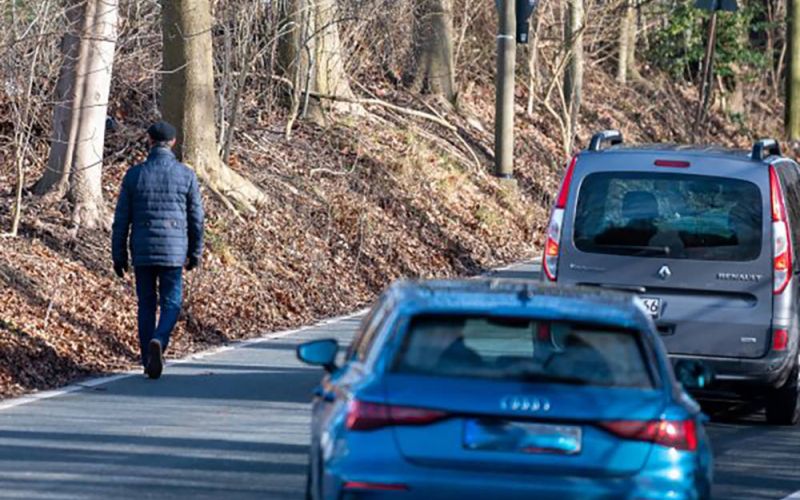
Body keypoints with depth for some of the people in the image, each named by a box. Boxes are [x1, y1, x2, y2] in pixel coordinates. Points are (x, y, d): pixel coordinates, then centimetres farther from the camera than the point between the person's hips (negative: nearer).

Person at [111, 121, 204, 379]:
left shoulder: (134, 175, -1)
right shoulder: (186, 175, -2)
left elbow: (121, 220, 1)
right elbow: (196, 218, 3)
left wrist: (118, 255, 9)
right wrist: (195, 253, 14)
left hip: (142, 252, 1)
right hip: (173, 252, -1)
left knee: (146, 305, 11)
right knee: (171, 304, 7)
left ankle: (149, 362, 11)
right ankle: (158, 342, -21)